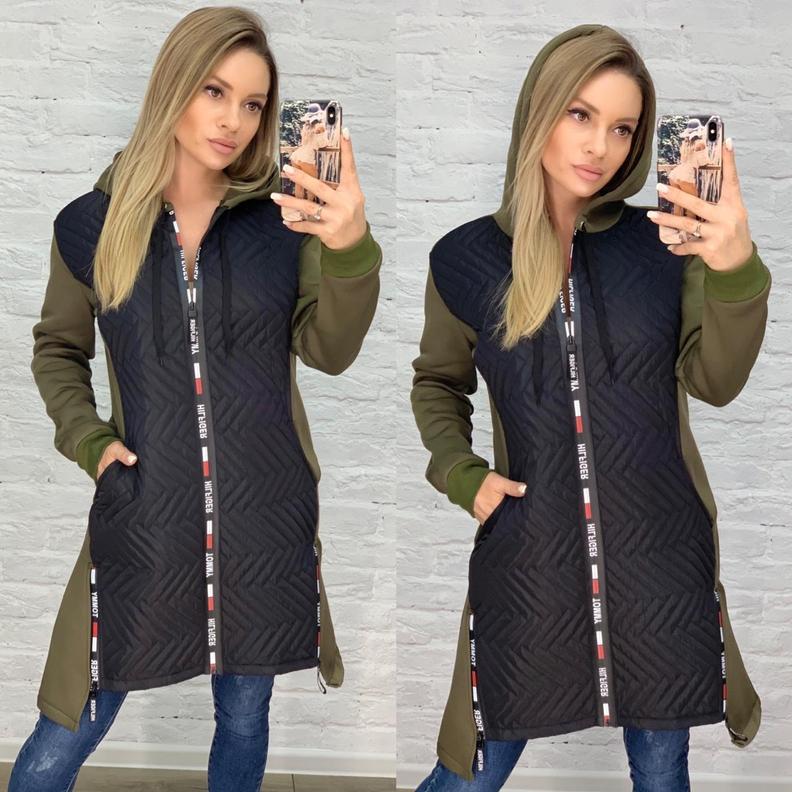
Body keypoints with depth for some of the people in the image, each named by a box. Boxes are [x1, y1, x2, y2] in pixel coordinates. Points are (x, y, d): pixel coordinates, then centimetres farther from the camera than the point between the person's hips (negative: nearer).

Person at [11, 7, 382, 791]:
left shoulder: (283, 218, -1)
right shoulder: (92, 223, -1)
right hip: (144, 516, -1)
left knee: (245, 714, 17)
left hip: (265, 515, 1)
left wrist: (350, 251, -27)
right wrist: (85, 438, -3)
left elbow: (329, 350, -10)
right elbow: (56, 349, 13)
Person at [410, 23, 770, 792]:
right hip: (530, 557, 0)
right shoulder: (466, 258, -1)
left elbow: (715, 381, -9)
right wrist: (459, 474, -2)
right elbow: (436, 383, 14)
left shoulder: (662, 242, -1)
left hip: (660, 555, 1)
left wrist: (737, 272, -26)